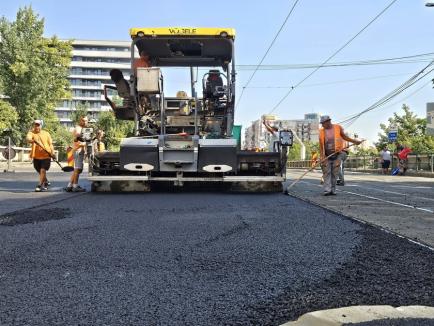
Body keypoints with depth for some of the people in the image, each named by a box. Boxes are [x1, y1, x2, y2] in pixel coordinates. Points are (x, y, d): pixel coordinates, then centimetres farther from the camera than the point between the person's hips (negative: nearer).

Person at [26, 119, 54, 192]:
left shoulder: (46, 133, 5)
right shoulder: (31, 133, 0)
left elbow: (50, 143, 7)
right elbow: (28, 138, -22)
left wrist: (52, 152, -8)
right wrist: (32, 140, -45)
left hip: (46, 155, -2)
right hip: (36, 156, 2)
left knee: (43, 170, -14)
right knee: (40, 171, 15)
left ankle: (40, 185, -9)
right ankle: (46, 182, 39)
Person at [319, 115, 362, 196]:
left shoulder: (338, 128, 0)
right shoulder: (322, 131, 3)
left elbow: (344, 137, 15)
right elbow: (321, 145, 1)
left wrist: (354, 141, 11)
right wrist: (321, 156, -7)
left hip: (337, 155, -1)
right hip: (327, 156, 1)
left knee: (334, 173, 2)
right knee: (327, 172, -5)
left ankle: (333, 190, 8)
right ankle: (327, 190, -8)